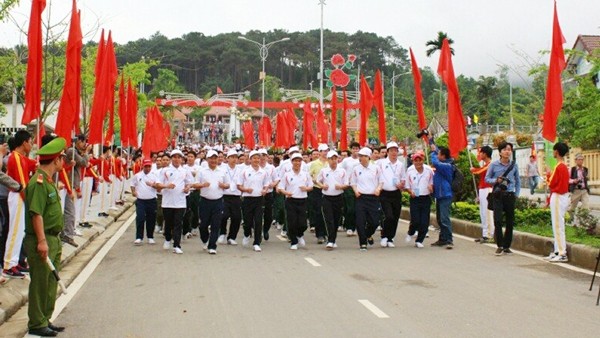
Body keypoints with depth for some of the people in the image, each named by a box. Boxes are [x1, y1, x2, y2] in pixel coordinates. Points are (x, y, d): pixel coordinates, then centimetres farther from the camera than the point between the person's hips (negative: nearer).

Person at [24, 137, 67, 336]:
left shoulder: (49, 181, 15)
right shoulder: (39, 182, -17)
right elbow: (36, 214, -23)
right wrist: (42, 241, -25)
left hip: (52, 240, 10)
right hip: (42, 241, -10)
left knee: (51, 283, 16)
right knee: (40, 283, -1)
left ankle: (45, 320, 25)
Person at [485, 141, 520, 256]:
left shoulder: (514, 165, 5)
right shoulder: (494, 165, -1)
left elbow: (518, 181, 14)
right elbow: (487, 178, 5)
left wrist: (516, 194, 7)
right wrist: (496, 180, -13)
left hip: (510, 195, 2)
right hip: (498, 195, -2)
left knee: (510, 222, 5)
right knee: (498, 221, -8)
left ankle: (506, 246, 15)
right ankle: (500, 246, 2)